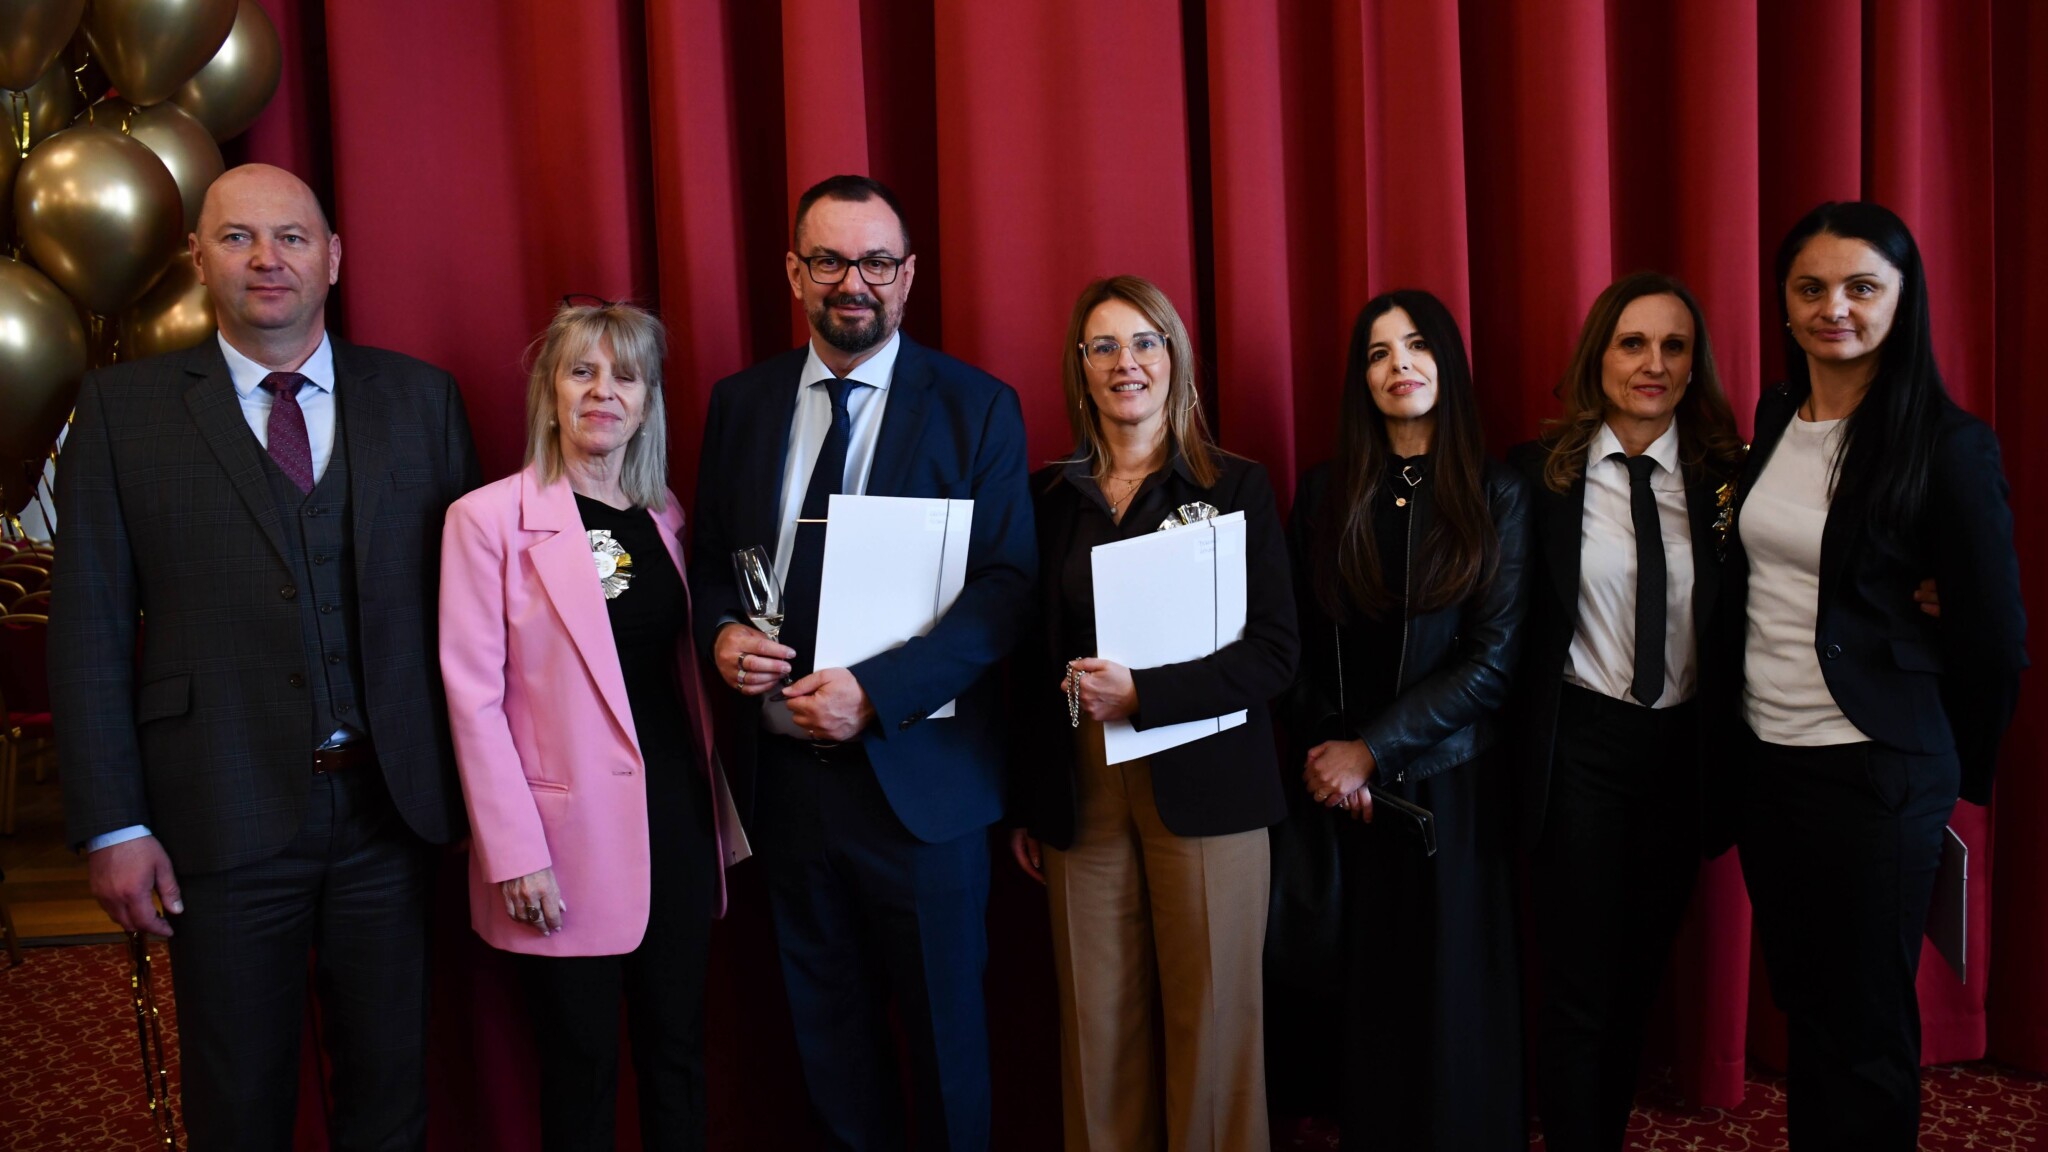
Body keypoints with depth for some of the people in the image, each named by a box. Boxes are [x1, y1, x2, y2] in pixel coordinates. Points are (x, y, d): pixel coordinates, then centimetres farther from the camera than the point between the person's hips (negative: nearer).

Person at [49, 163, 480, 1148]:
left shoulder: (420, 397, 5)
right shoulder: (122, 408, 1)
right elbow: (88, 630, -2)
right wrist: (113, 825, -6)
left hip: (389, 804, 2)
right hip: (222, 813, -1)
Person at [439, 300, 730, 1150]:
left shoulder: (663, 516, 9)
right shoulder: (488, 518, -7)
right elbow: (474, 698, -9)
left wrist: (717, 804, 6)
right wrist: (514, 853, -13)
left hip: (677, 823, 5)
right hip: (571, 834, -4)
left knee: (676, 1049, 14)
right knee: (581, 1066, 8)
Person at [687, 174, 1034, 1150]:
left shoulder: (976, 408, -5)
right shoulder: (740, 403, 6)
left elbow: (1008, 584, -12)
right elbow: (709, 556, 13)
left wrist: (876, 693, -22)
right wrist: (720, 632, -10)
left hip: (918, 770, -3)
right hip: (782, 768, 4)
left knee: (944, 1025, 12)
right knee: (827, 1031, 18)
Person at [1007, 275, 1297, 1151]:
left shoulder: (1236, 486, 1)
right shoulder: (1049, 495, 9)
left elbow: (1273, 653, -6)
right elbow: (1032, 658, 12)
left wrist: (1142, 694, -18)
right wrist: (1025, 805, 11)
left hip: (1203, 786, -2)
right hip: (1081, 790, 2)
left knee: (1210, 1017, 3)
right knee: (1099, 1022, 7)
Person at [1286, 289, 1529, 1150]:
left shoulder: (1496, 497, 0)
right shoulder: (1326, 495, 7)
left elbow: (1492, 660, -7)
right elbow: (1304, 647, 5)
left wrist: (1371, 750, -12)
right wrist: (1324, 753, -9)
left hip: (1451, 781, -1)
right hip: (1344, 787, 2)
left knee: (1453, 989, 6)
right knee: (1364, 986, 7)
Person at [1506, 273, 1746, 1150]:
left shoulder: (1727, 476, 0)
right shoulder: (1539, 472, -6)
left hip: (1681, 750, 3)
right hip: (1580, 749, -3)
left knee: (1641, 978, 17)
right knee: (1578, 992, 3)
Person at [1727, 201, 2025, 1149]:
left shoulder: (1947, 445, -12)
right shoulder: (1769, 424, 5)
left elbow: (1994, 638, -6)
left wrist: (1957, 772, 4)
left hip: (1874, 779, -5)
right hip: (1764, 758, 5)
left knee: (1864, 1034, 8)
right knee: (1800, 1004, 18)